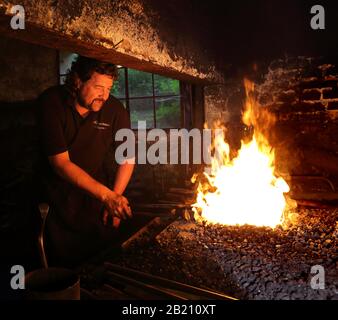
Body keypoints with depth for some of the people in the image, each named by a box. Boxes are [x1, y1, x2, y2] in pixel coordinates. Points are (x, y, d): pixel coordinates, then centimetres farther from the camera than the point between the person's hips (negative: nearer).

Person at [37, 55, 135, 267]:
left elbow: (127, 159, -1)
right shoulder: (51, 102, -19)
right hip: (59, 201, -1)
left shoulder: (115, 109, -14)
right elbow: (60, 162, -25)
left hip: (96, 197, 2)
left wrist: (115, 199, -11)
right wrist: (107, 195, -34)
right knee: (64, 267, 5)